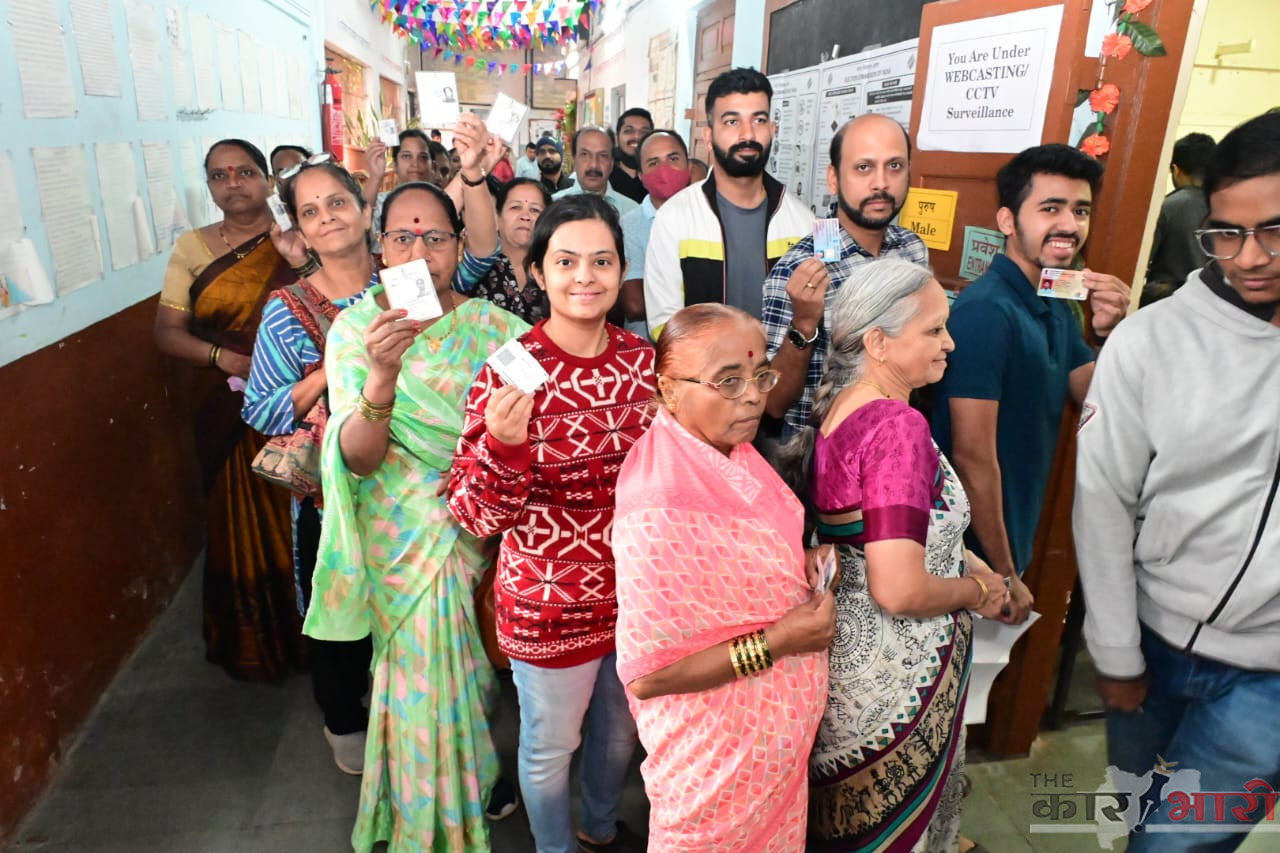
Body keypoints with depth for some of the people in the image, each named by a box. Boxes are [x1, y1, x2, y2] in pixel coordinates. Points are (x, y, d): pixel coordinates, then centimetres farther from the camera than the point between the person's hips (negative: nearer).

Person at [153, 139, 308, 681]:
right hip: (229, 415, 2)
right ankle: (252, 644, 28)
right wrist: (222, 357, -14)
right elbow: (167, 332, 3)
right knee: (241, 524, 10)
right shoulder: (192, 248, 6)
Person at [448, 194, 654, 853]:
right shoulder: (510, 373, -19)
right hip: (550, 601, -4)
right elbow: (474, 513, -17)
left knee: (621, 727, 27)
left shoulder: (643, 360, -5)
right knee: (551, 744, 19)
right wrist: (503, 446, -34)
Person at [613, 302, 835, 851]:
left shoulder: (734, 454, -6)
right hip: (718, 749, -7)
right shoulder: (660, 514, -33)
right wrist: (774, 643, -26)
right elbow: (643, 674, -28)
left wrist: (807, 561, -8)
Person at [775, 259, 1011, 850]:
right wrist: (977, 590, -12)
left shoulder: (840, 404, 1)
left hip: (847, 643, 8)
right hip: (893, 669, -8)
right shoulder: (898, 426, -26)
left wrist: (966, 560, 6)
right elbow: (901, 591, -30)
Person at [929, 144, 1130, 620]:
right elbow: (973, 456, -24)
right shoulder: (986, 311, -23)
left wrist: (1112, 335, -12)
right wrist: (1005, 575, -17)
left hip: (1012, 540, 8)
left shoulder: (1058, 307, 6)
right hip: (971, 554, -8)